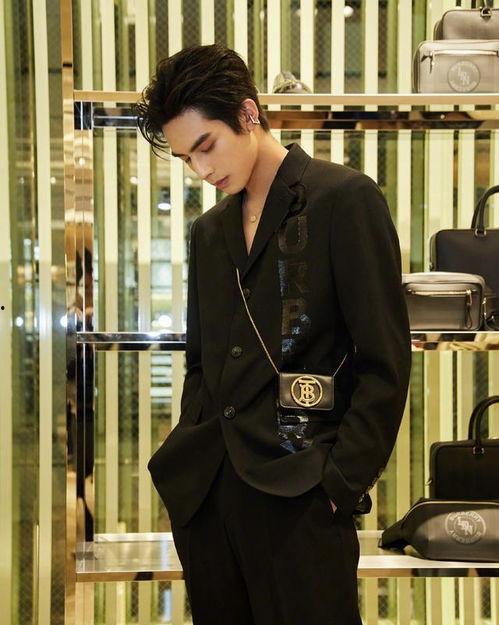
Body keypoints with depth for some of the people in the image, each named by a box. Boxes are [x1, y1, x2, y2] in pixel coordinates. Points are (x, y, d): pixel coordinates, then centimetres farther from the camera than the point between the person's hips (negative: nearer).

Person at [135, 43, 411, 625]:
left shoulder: (344, 200, -4)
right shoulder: (209, 230, 17)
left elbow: (384, 363, -8)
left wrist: (341, 483, -12)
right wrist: (189, 464, 9)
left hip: (298, 496, -6)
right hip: (206, 491, 6)